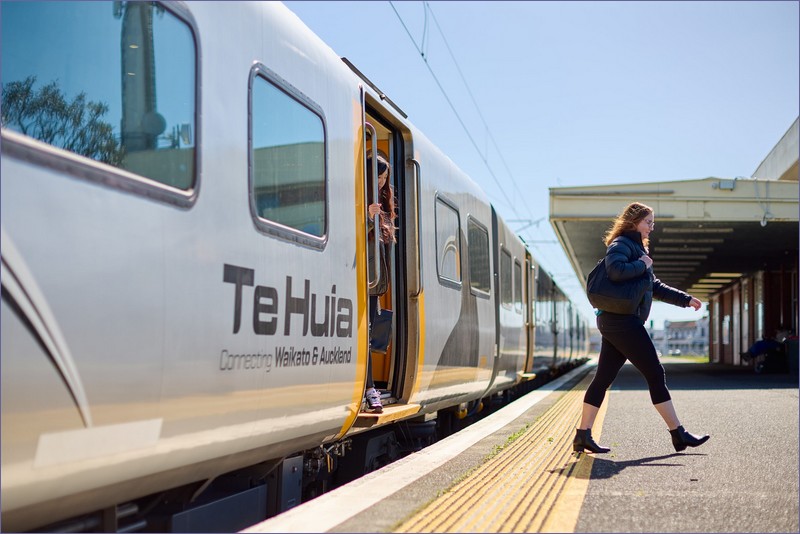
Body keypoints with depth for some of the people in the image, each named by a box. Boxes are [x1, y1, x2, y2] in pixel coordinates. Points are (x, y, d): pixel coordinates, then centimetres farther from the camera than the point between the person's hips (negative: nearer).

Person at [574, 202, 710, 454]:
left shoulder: (637, 247, 24)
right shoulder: (621, 244, -7)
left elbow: (655, 286, 30)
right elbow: (615, 270, -29)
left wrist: (686, 299, 28)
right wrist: (642, 264, -14)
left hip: (616, 322, 10)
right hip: (622, 320, -10)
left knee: (603, 377, 7)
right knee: (655, 374, -5)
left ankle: (583, 435, 7)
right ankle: (678, 434, 1)